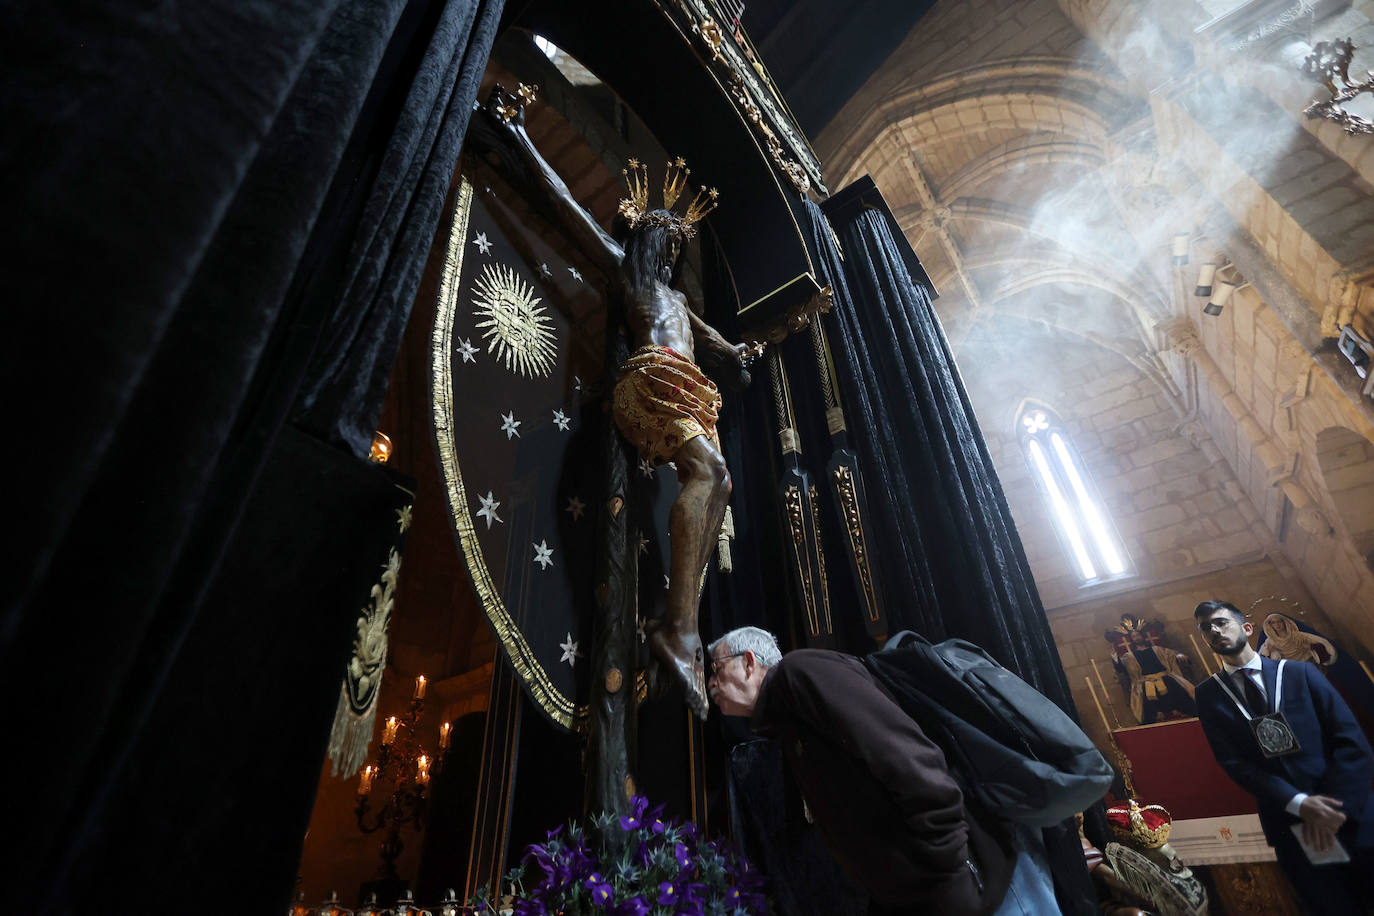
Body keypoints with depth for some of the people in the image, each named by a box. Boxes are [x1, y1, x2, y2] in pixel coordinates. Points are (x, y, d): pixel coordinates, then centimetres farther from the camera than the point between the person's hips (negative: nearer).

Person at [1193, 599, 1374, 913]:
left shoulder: (1300, 672, 2)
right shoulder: (1209, 694, 1)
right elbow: (1233, 762, -4)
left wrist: (1335, 806, -13)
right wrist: (1300, 804, -17)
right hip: (1290, 824, 0)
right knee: (1334, 906, 8)